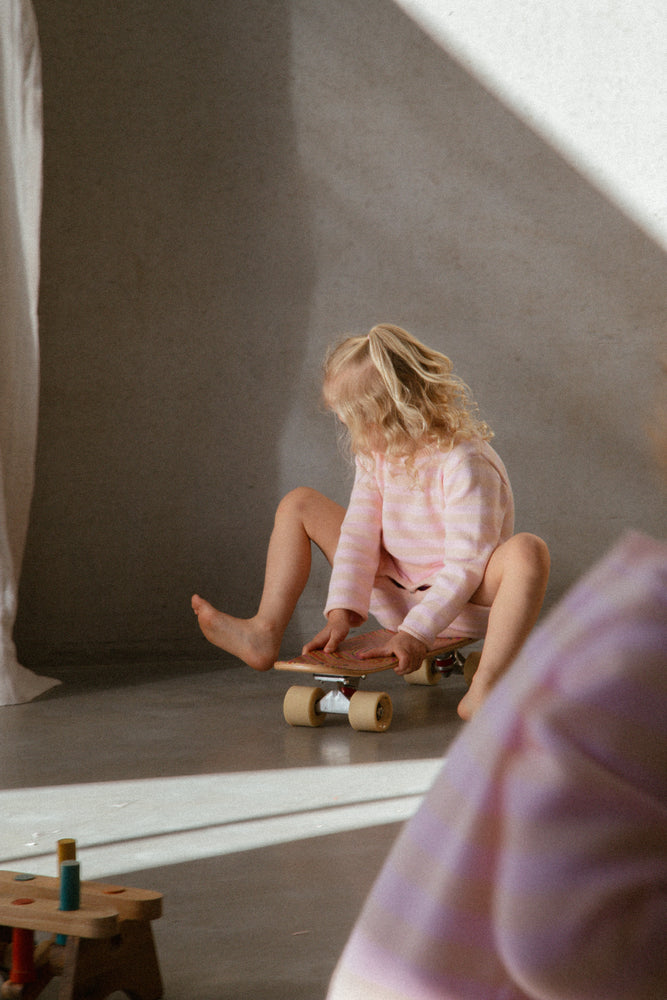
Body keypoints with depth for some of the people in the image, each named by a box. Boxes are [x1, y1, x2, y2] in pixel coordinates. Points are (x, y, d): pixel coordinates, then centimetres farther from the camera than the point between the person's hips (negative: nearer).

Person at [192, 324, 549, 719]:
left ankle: (483, 693, -53)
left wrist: (416, 634, -35)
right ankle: (266, 634, -5)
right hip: (397, 593, 7)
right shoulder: (376, 455, -2)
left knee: (527, 550, -39)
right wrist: (343, 610, -21)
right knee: (300, 504, 6)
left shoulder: (465, 464, -24)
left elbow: (465, 565, -28)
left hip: (463, 599, -7)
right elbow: (359, 534, -7)